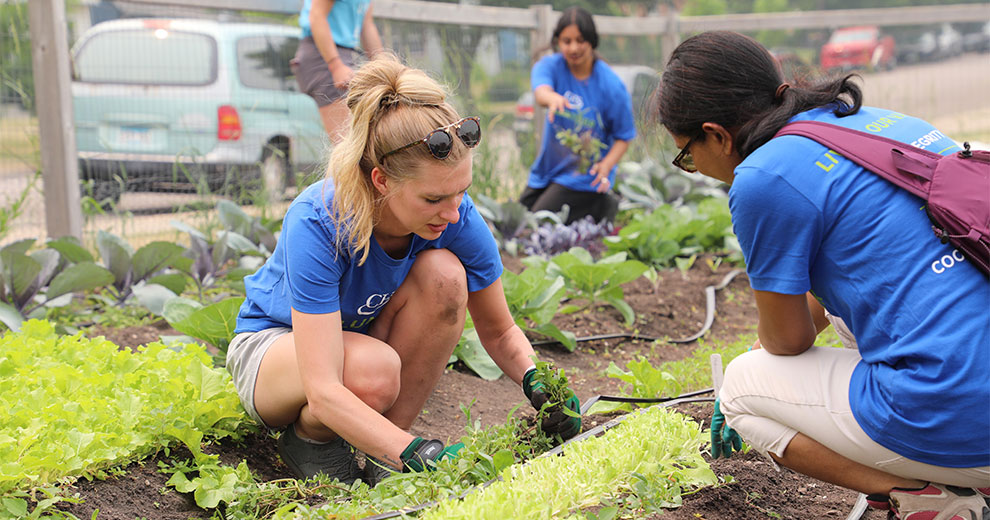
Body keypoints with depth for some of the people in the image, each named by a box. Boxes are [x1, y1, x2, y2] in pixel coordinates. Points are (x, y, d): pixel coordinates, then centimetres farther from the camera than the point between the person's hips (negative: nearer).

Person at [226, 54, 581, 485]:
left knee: (443, 272, -28)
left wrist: (536, 382, -27)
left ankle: (382, 458, -13)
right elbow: (324, 392, -40)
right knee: (374, 370, -40)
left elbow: (498, 332, -7)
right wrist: (416, 453, -50)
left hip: (368, 334, 5)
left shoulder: (457, 217, -22)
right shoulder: (317, 225, -35)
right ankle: (307, 436, -3)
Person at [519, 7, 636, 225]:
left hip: (585, 174, -5)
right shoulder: (551, 65, -8)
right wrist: (553, 98, -57)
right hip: (547, 168, 5)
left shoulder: (611, 85, -16)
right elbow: (540, 90, -32)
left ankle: (604, 207, 7)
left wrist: (606, 166, -28)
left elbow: (624, 136, -9)